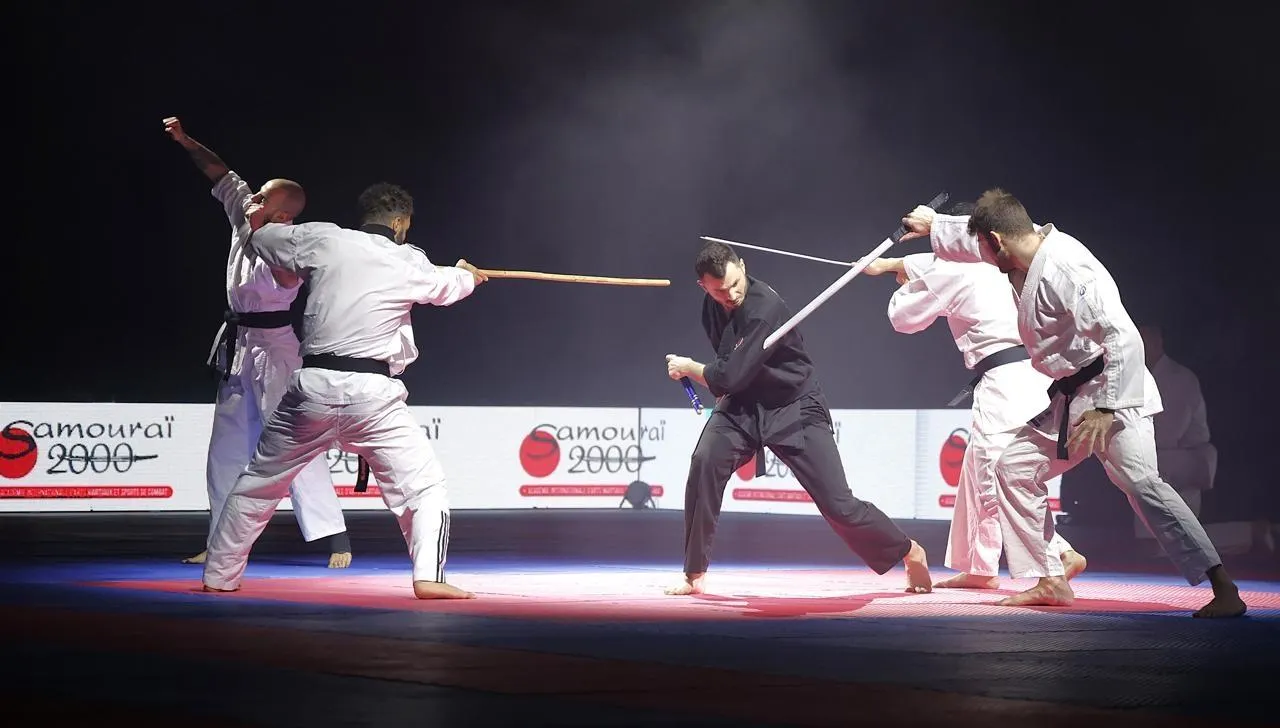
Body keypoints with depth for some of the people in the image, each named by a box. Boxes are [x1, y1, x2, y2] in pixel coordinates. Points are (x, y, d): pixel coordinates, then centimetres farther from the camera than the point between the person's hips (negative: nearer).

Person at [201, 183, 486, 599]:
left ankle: (219, 575, 27)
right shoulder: (409, 264, 4)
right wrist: (467, 275, 52)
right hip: (369, 393, -3)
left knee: (259, 482, 19)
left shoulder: (323, 240, 5)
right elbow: (449, 286, 27)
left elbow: (264, 239, 22)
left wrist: (258, 221, 48)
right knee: (422, 484, 6)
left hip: (312, 387, 3)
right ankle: (428, 576, -10)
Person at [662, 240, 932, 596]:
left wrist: (688, 367, -13)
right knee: (704, 464, -22)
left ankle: (911, 553, 16)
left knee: (837, 503, -8)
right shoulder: (713, 305, -3)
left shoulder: (764, 309, -29)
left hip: (794, 410, -6)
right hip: (742, 406, 6)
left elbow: (730, 377, -29)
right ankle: (694, 575, -11)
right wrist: (721, 383, 6)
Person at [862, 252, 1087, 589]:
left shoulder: (953, 275, -7)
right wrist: (889, 263, 48)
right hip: (1030, 373, 9)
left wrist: (909, 285, 29)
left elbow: (903, 317, 8)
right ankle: (978, 568, 29)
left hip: (1005, 381, -9)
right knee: (977, 470, 21)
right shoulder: (992, 266, 16)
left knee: (996, 482, -13)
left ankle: (1060, 555, -25)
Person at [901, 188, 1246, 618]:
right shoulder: (1030, 255, 6)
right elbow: (977, 237, 31)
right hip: (1070, 400, 10)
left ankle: (1225, 591, -26)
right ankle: (1049, 583, 17)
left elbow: (1123, 338, -28)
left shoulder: (1066, 268, -23)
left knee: (1140, 483, -23)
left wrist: (1105, 409, -30)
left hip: (1109, 392, -10)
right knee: (1015, 468, 12)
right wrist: (932, 225, 34)